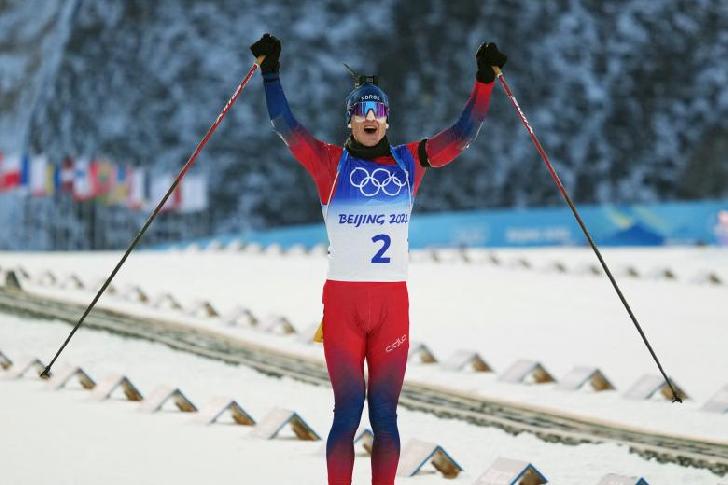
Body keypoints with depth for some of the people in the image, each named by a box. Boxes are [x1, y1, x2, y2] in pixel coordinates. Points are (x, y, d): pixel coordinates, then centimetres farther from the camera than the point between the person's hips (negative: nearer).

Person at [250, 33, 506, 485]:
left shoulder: (409, 161, 9)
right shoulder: (330, 162, 3)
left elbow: (464, 132, 6)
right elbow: (285, 125, -7)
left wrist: (485, 81, -1)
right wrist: (271, 72, -15)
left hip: (393, 301, 2)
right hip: (343, 299, -2)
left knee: (385, 414, 6)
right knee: (348, 412, -2)